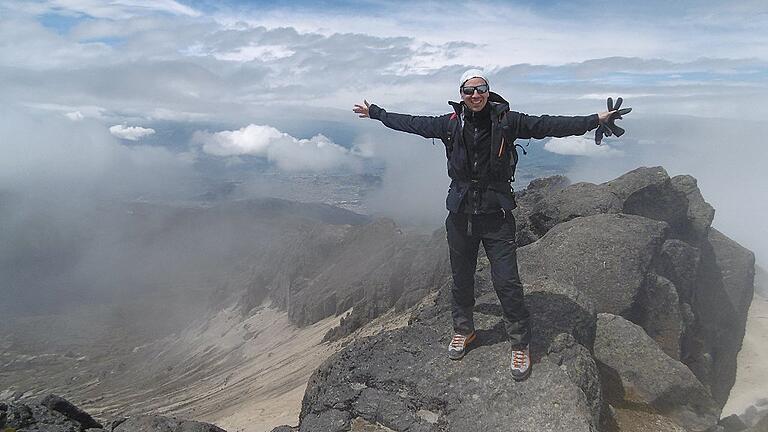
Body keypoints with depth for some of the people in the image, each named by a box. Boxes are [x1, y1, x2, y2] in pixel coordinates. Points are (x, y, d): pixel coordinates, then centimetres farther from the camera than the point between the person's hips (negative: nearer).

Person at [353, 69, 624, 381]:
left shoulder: (506, 121, -5)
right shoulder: (451, 123, 0)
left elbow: (548, 125, -5)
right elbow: (411, 123, 9)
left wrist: (596, 120, -7)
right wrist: (374, 113, 16)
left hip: (497, 215, -2)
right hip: (460, 214, 2)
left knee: (507, 282, -2)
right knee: (461, 278, 15)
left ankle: (520, 343, 16)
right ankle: (463, 330, 37)